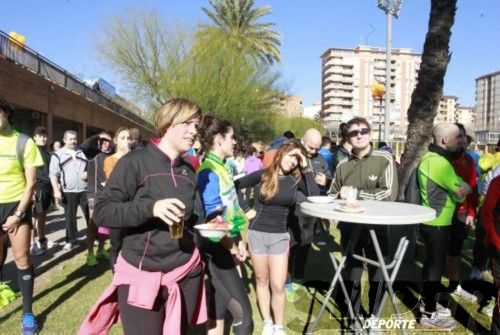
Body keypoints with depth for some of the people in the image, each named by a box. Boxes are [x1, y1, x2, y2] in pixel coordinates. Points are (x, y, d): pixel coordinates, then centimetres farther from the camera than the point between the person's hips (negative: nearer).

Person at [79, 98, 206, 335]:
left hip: (186, 273, 6)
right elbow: (101, 212, -17)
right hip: (141, 276, -5)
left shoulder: (189, 171, 6)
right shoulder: (135, 162, -13)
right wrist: (150, 207, -30)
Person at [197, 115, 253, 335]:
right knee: (243, 315, -4)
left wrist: (239, 241, 9)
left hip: (229, 246, 9)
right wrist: (233, 249, -10)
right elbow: (213, 220, -20)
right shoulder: (208, 171, -18)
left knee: (219, 308, 19)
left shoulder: (223, 167, 10)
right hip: (219, 249, -9)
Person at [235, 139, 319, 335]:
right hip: (257, 233, -1)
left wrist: (306, 168, -16)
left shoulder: (296, 179, -2)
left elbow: (315, 196, -17)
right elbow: (234, 186, -2)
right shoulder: (262, 175, -7)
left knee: (278, 286, 1)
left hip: (280, 236, 1)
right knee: (262, 280, 13)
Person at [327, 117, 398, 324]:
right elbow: (332, 196, 11)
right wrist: (341, 196, -12)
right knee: (351, 274, 14)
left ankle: (373, 318, 34)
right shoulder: (343, 164, 3)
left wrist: (355, 193, -17)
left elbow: (389, 193, -16)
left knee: (377, 275, 13)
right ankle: (354, 318, 34)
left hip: (376, 227, -3)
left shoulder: (384, 159, -7)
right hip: (350, 227, 3)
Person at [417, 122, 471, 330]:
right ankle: (429, 315, 10)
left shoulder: (429, 157, 11)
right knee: (436, 266, 0)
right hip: (437, 223, -10)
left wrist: (460, 188, -3)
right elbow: (461, 192, -20)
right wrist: (467, 188, 1)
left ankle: (427, 302, 34)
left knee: (431, 264, 20)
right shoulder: (439, 162, -22)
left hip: (431, 220, 10)